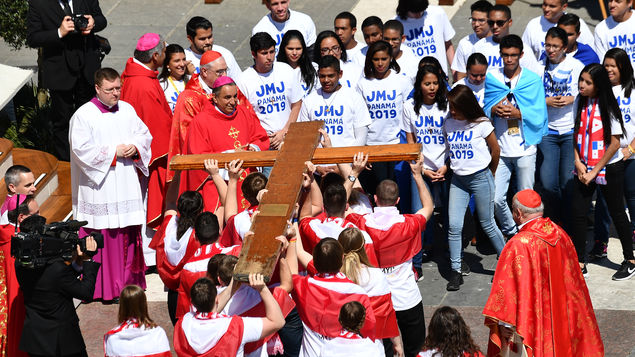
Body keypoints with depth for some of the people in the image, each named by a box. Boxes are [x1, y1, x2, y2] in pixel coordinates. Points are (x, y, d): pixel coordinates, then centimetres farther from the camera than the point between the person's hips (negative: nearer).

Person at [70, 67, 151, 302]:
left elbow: (144, 134, 15)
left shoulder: (127, 110, 10)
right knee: (103, 236, -4)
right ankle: (105, 286, 1)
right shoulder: (83, 115, -7)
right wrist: (113, 152, -14)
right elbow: (81, 148, -13)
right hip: (100, 187, -5)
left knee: (129, 233, 8)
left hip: (127, 184, 5)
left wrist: (135, 148, -6)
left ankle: (129, 279, 18)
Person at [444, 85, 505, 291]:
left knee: (487, 224, 4)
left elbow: (495, 150, 3)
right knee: (454, 226, -5)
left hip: (480, 177, -4)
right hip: (458, 179, 4)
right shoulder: (448, 124, 4)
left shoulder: (481, 124, -8)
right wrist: (445, 167, 7)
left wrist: (490, 174, 13)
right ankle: (456, 271, 3)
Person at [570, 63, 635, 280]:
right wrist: (578, 162, -4)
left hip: (609, 168, -5)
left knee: (617, 214, 6)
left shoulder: (608, 107, -15)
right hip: (584, 168, 5)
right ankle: (580, 264, 8)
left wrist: (594, 171, -13)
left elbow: (615, 143, -14)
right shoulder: (579, 103, 0)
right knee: (577, 213, -2)